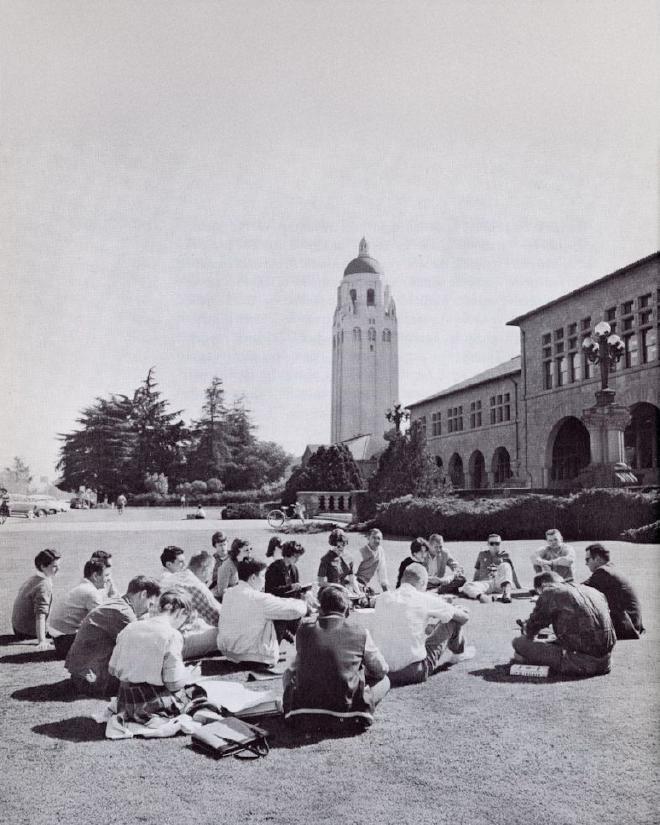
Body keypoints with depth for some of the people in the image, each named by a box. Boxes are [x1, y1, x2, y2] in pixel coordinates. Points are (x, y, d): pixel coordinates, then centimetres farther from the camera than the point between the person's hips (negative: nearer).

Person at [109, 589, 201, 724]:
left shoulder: (129, 628, 4)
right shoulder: (172, 635, -15)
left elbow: (112, 670, 8)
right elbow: (174, 684, -15)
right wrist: (188, 676, 6)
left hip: (125, 704, 6)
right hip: (154, 706, -6)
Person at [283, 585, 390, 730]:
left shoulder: (304, 630, 1)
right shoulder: (360, 633, -5)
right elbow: (381, 670, 10)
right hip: (346, 715, -1)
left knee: (289, 673, 31)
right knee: (384, 680, 21)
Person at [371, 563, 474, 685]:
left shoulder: (381, 598, 2)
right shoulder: (425, 600, -10)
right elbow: (464, 617, 4)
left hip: (382, 671, 5)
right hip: (415, 673, -5)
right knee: (453, 618, 9)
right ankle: (459, 653, 38)